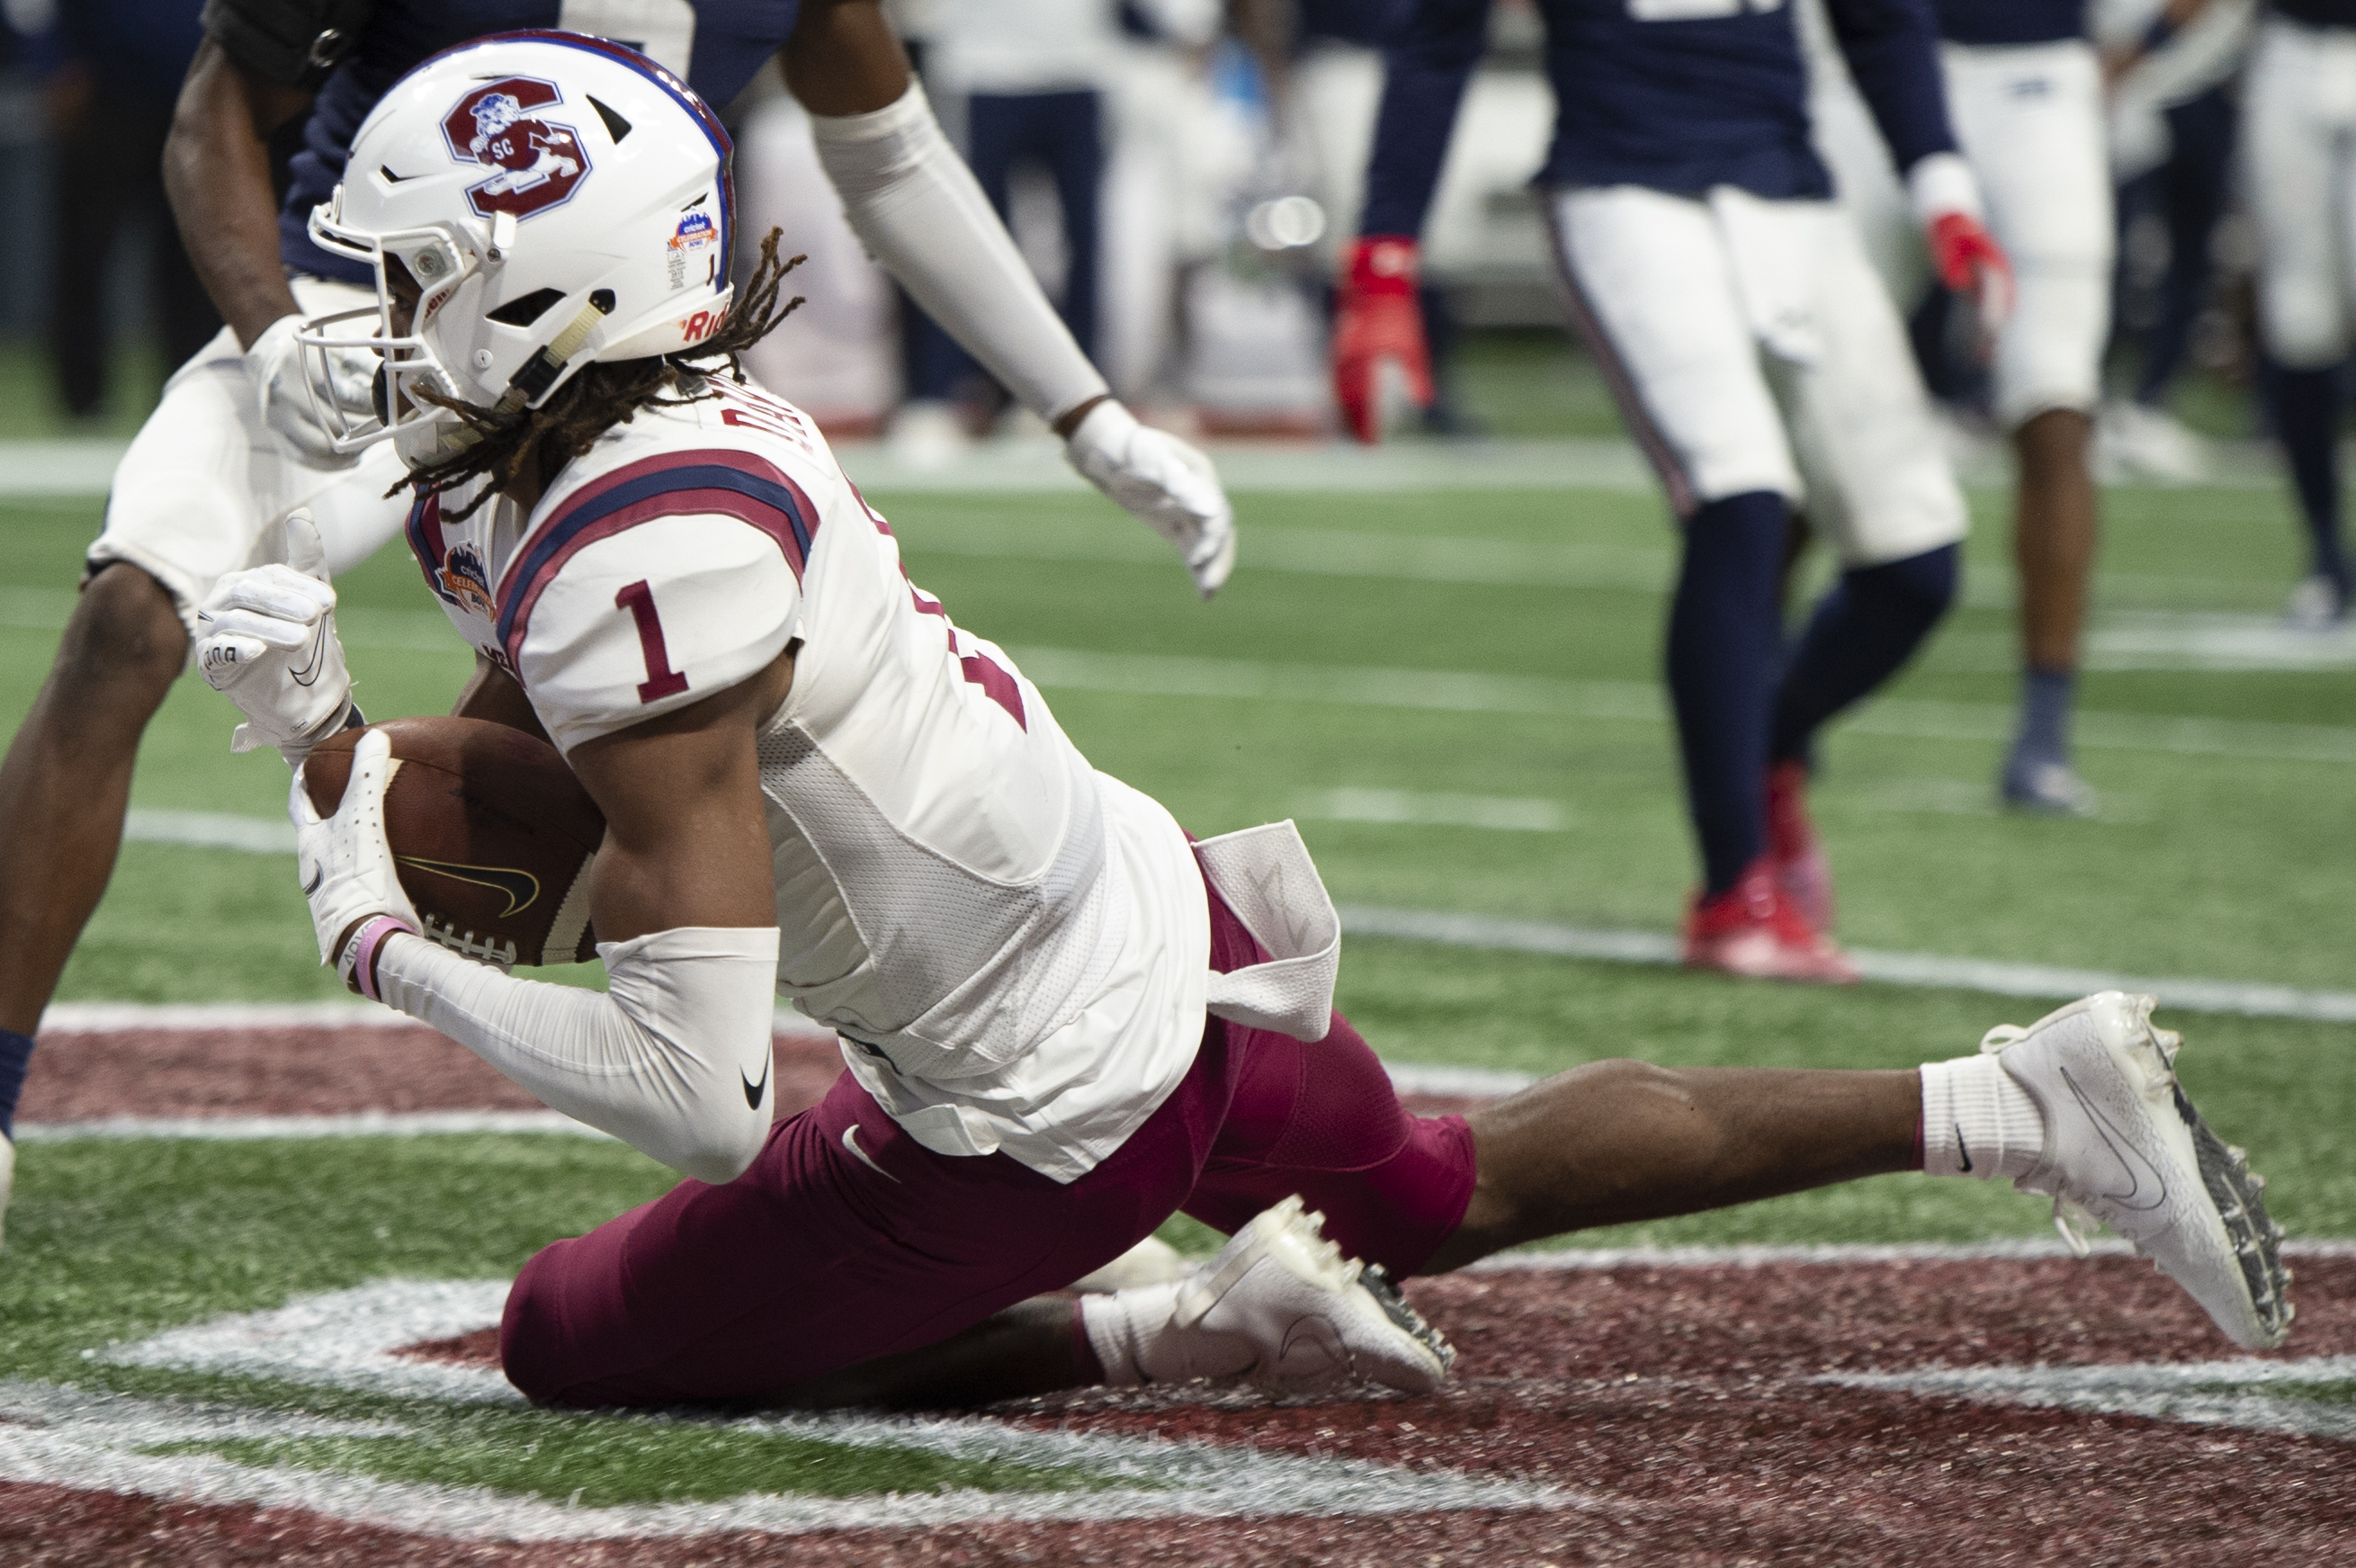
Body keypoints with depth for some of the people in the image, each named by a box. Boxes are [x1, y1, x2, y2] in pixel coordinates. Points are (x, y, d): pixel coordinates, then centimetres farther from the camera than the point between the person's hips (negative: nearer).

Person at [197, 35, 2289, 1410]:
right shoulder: (680, 426, 2)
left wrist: (390, 957, -18)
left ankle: (1174, 1329, -3)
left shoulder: (640, 571, -27)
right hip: (1162, 915, 9)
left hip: (1049, 1104, -9)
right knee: (1444, 1193, 33)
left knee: (577, 1338, 6)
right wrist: (317, 722, -3)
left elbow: (699, 1091, -29)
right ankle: (2022, 1101, 24)